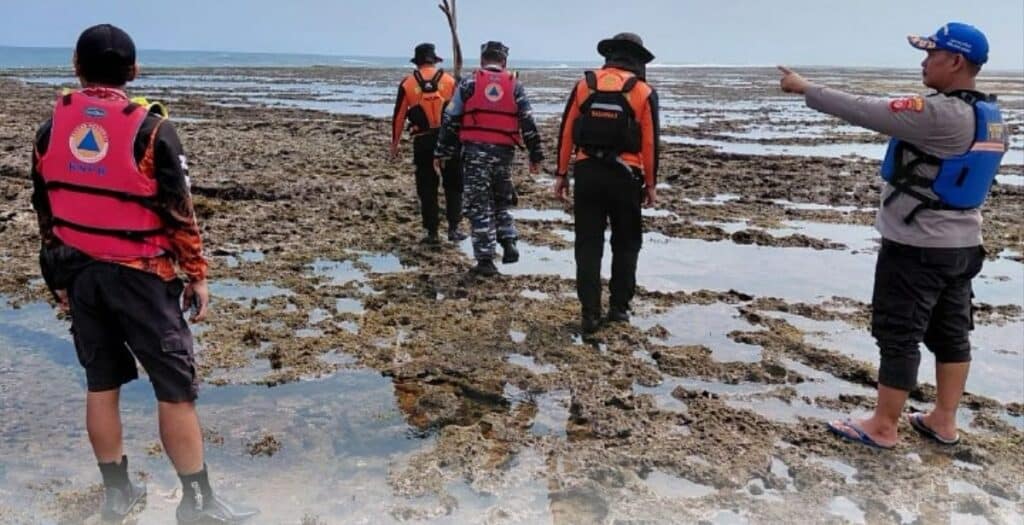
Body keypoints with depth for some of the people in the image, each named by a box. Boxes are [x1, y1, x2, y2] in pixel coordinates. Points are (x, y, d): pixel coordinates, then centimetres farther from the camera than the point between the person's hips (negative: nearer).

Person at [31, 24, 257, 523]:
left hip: (80, 274, 6)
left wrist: (58, 279, 20)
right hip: (139, 275, -5)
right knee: (175, 387, 2)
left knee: (101, 383, 15)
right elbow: (179, 213, -12)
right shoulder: (150, 130, -12)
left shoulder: (50, 129, 4)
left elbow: (44, 212, 10)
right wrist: (197, 275, -3)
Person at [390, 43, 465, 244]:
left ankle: (432, 233, 9)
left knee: (427, 188, 8)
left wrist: (395, 143, 11)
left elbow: (399, 116, 4)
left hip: (423, 141, 0)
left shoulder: (408, 83, 3)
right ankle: (453, 228, 7)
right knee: (453, 185, 12)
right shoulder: (449, 80, 3)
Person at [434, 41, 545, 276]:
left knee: (479, 206, 3)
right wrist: (536, 156, 11)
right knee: (502, 201, 22)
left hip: (475, 152, -2)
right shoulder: (515, 86, 8)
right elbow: (528, 124, 5)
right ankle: (508, 243, 6)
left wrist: (441, 153, 7)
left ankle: (485, 259, 3)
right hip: (504, 152, 2)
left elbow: (450, 121, 2)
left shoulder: (469, 84, 4)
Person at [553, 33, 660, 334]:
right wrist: (650, 184, 6)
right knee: (625, 243, 15)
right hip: (624, 176, -1)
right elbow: (650, 142, -2)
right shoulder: (643, 92, -1)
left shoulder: (584, 85, 4)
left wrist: (561, 174, 8)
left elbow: (567, 132, 3)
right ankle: (619, 307, 18)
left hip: (587, 173, 1)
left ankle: (590, 314, 4)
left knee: (588, 245, 6)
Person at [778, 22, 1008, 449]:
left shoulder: (940, 114, -23)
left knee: (898, 336, 0)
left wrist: (805, 89, -11)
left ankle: (883, 427, 10)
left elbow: (864, 112, -21)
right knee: (951, 332, 14)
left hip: (918, 246, -9)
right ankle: (943, 421, 26)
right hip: (961, 243, 10)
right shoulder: (989, 116, 8)